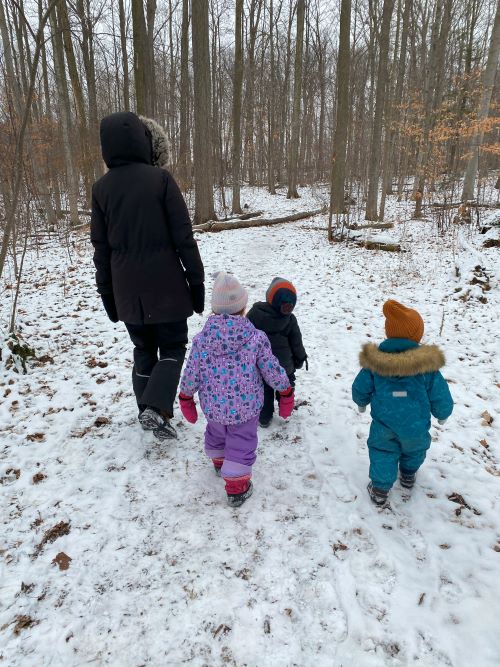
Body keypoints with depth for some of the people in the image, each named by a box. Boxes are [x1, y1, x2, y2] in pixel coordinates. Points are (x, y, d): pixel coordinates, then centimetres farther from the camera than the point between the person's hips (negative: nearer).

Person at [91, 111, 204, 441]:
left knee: (143, 349, 18)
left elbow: (101, 247, 7)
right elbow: (183, 236, -10)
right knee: (173, 347, 10)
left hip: (127, 290, 4)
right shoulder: (160, 178, -9)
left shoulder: (101, 188, 4)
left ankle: (148, 411, 23)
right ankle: (157, 408, -6)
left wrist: (107, 292, 14)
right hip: (165, 286, -4)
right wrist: (196, 280, -2)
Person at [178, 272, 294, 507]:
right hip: (246, 406, -3)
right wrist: (286, 393, 7)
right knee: (242, 443, 15)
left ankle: (220, 462, 54)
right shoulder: (256, 338, -17)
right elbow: (273, 370, -10)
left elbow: (191, 374, -6)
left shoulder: (201, 339, -14)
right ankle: (237, 486, 22)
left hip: (213, 406, 3)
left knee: (216, 434, 29)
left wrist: (186, 399, 11)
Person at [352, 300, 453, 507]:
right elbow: (440, 396, -8)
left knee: (382, 452, 19)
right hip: (415, 425, 1)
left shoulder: (374, 361, -15)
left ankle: (380, 490, 18)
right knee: (414, 449, 29)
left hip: (383, 424, 0)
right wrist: (442, 414, 14)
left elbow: (360, 388, -2)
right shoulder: (427, 364, -18)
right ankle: (408, 476, 50)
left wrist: (361, 403, 21)